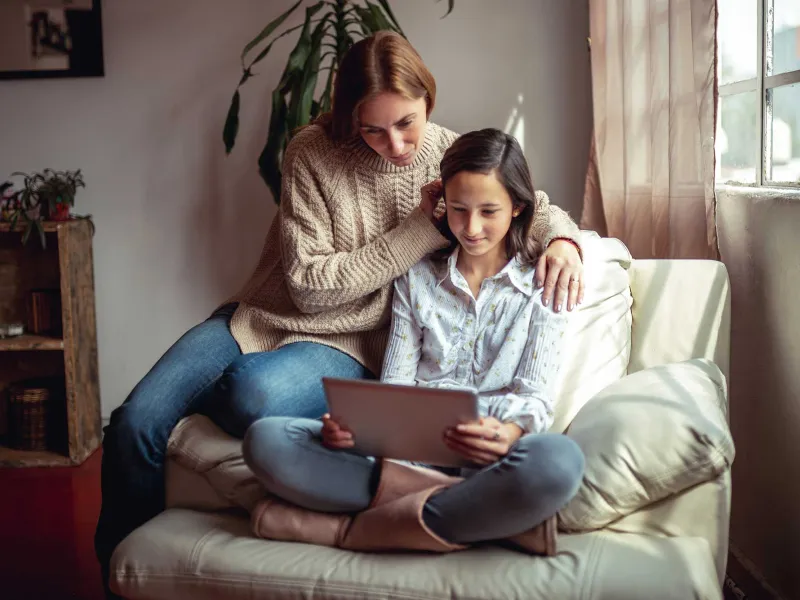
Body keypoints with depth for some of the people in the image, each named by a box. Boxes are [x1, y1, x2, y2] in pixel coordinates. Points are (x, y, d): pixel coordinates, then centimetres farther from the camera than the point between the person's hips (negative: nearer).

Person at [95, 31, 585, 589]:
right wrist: (421, 228, -15)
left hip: (347, 348, -1)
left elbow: (538, 207, 11)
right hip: (262, 318, 1)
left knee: (255, 393, -37)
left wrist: (562, 239, -15)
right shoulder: (313, 152, -8)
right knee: (134, 426, -19)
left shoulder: (455, 160, -3)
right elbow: (310, 284, -12)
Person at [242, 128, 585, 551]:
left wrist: (511, 432, -24)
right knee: (265, 439, -23)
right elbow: (395, 383, 12)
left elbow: (536, 395, 1)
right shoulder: (417, 279, 19)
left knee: (558, 460, -40)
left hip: (488, 454, -2)